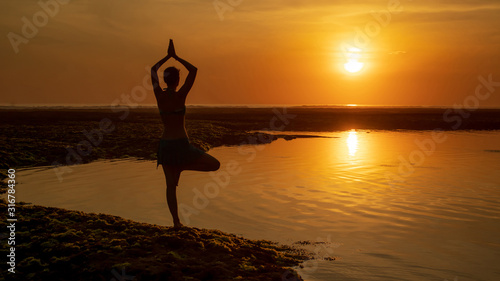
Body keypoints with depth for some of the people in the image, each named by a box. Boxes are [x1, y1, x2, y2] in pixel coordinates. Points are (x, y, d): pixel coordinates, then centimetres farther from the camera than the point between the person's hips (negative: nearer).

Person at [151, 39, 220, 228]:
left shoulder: (159, 95, -3)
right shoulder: (180, 95, -13)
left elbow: (153, 70, 14)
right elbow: (194, 70, -7)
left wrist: (168, 56, 14)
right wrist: (176, 57, -2)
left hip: (165, 145, 5)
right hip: (181, 145, -5)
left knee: (171, 185, 14)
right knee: (215, 165, 8)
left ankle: (176, 222, 16)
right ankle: (181, 167, 1)